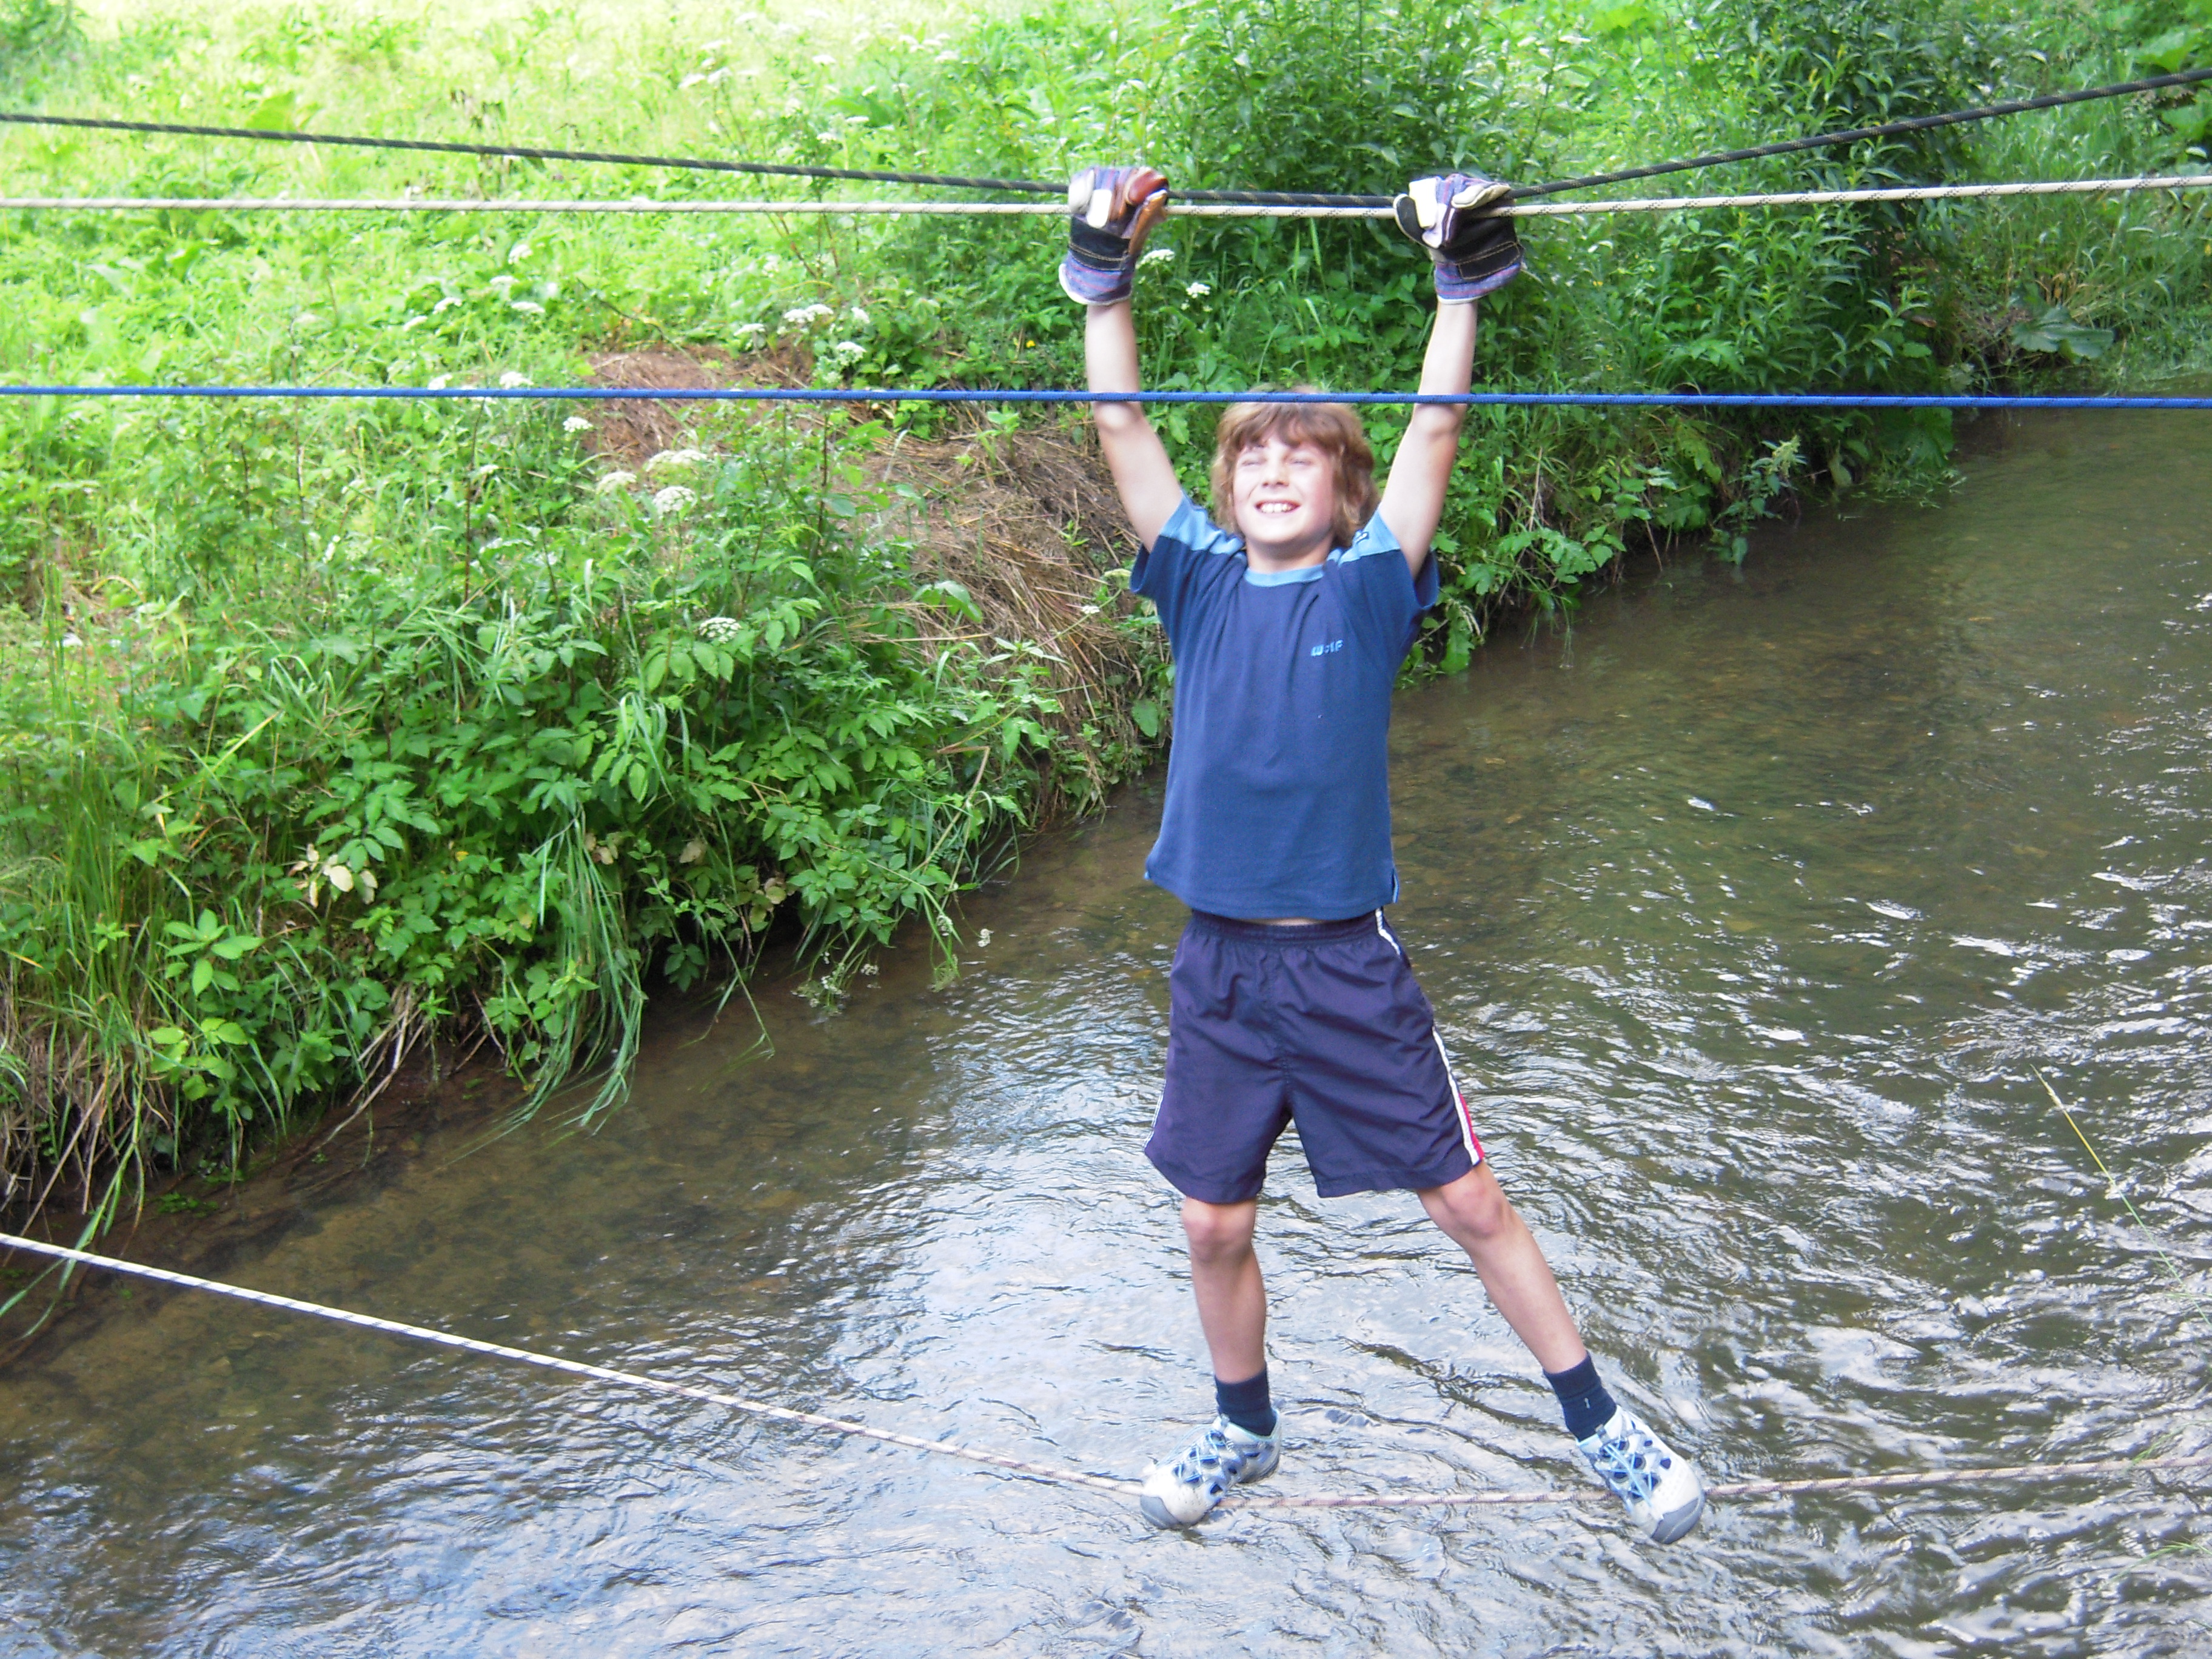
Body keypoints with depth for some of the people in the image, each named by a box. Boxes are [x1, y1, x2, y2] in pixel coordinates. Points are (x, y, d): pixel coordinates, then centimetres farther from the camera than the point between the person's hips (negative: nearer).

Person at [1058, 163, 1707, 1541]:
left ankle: (1601, 1424, 23)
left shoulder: (1371, 586, -2)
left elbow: (1439, 427, -10)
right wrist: (1107, 273, -8)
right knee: (1215, 1225, 13)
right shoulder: (1200, 580, 3)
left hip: (1348, 960, -2)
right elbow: (1122, 426, -2)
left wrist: (1462, 280, -17)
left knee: (1469, 1202, 6)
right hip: (1221, 960, 3)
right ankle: (1246, 1426, 38)